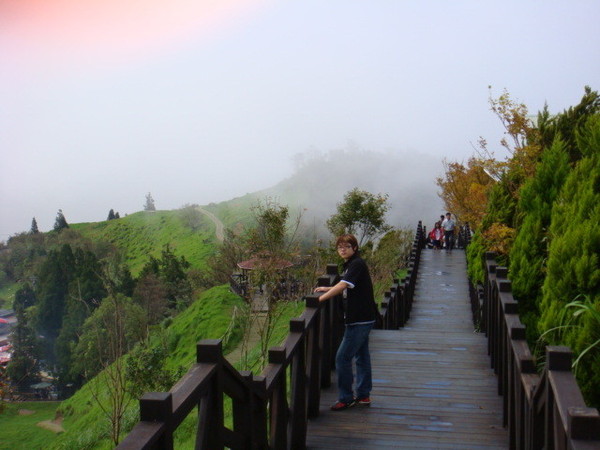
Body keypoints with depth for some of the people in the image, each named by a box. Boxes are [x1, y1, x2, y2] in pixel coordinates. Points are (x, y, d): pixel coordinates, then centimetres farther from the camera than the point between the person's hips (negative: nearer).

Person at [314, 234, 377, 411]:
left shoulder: (357, 264, -16)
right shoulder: (350, 265, 14)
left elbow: (343, 286, -27)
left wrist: (321, 298, -26)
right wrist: (327, 289, 17)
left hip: (360, 320, -10)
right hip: (362, 318, 10)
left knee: (343, 358, -7)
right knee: (361, 356, 15)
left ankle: (346, 398, 2)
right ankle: (363, 395, 24)